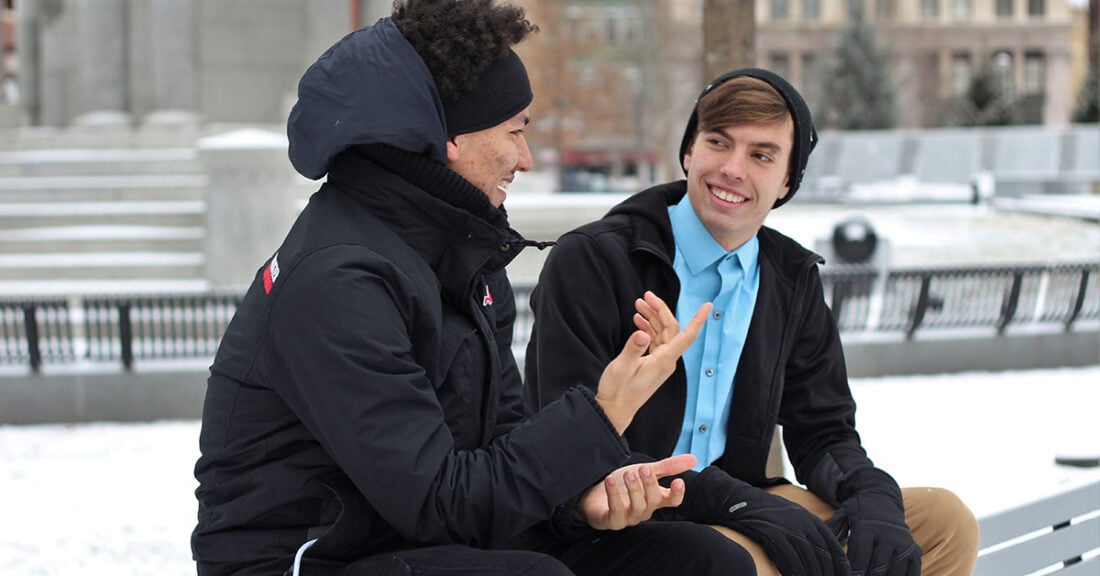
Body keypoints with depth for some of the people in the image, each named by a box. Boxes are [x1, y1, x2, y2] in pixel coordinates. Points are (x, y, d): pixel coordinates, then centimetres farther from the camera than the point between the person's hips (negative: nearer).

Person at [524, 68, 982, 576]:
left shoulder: (793, 281, 10)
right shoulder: (590, 262, -10)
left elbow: (822, 433, 14)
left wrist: (871, 495, -12)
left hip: (740, 513, 7)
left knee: (944, 522, -4)